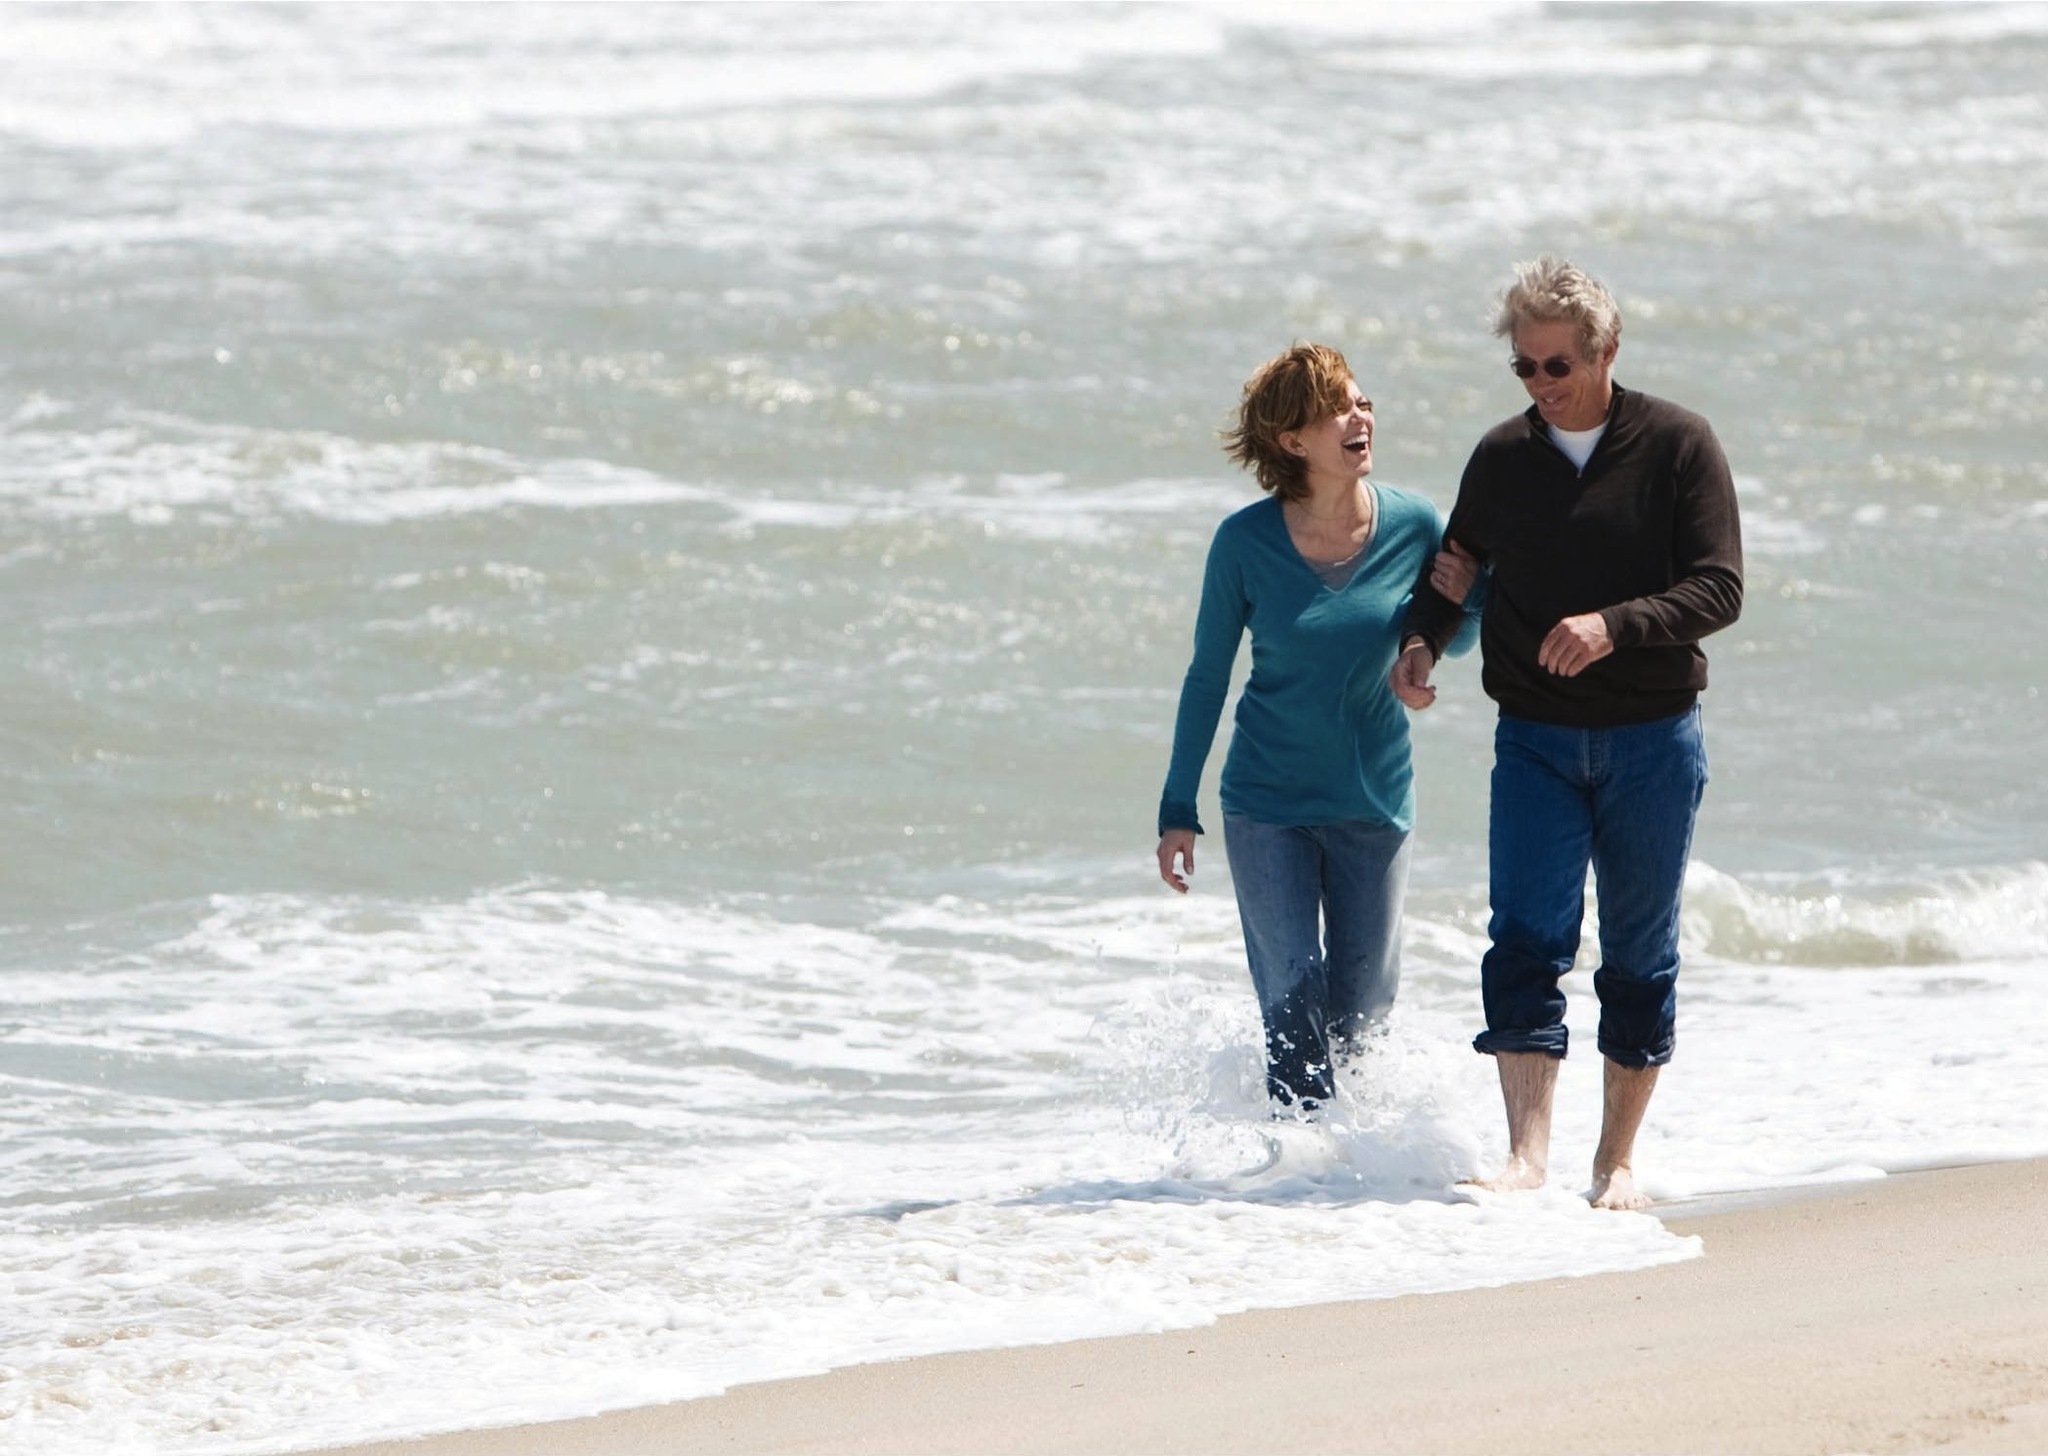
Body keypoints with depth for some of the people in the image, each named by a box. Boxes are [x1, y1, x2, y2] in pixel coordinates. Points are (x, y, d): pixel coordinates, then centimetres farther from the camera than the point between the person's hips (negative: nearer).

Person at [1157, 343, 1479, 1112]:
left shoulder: (1414, 526, -8)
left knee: (1362, 1009, 11)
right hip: (1269, 803, -2)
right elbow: (1207, 678, -2)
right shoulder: (1246, 542, -13)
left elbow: (1451, 645, 8)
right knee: (1296, 1004, -8)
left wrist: (1466, 599, -16)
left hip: (1374, 800, 2)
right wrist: (1178, 810, -2)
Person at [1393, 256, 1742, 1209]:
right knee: (1525, 943, -14)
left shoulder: (1677, 446, -4)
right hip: (1535, 738, 2)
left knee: (1639, 959, 7)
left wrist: (1613, 625, -25)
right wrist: (1419, 639, 0)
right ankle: (1527, 1155, -21)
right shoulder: (1501, 460, 6)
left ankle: (1616, 1160, 18)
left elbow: (1718, 589, -11)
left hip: (1653, 740, -2)